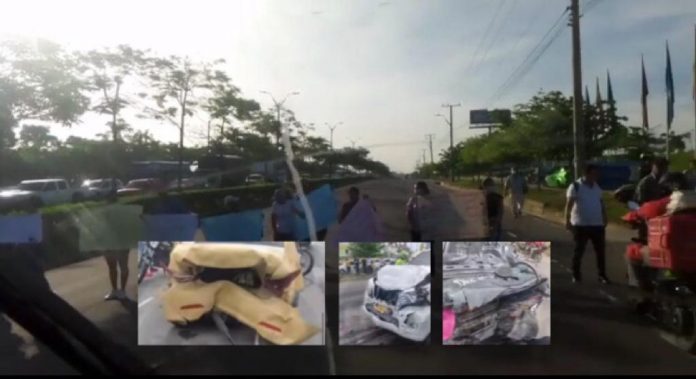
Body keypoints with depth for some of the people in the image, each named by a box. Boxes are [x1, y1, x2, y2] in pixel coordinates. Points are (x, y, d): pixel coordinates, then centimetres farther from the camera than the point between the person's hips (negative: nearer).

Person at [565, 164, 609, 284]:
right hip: (580, 224, -5)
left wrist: (605, 219, 15)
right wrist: (567, 220, -21)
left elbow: (601, 203, 18)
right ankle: (576, 275, 13)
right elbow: (569, 204, -13)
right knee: (579, 251, 3)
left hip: (597, 224, 5)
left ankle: (602, 275, 18)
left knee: (600, 250, 7)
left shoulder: (597, 187, 11)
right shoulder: (575, 186, -8)